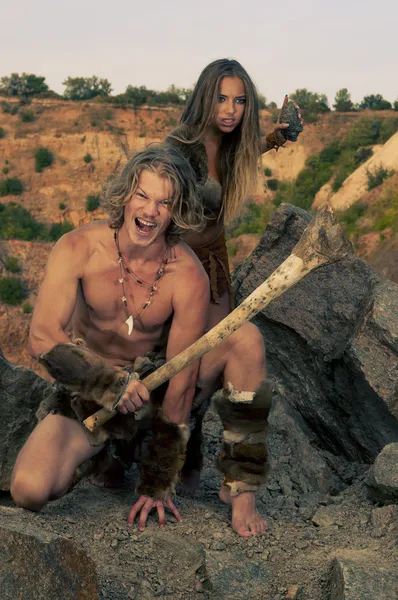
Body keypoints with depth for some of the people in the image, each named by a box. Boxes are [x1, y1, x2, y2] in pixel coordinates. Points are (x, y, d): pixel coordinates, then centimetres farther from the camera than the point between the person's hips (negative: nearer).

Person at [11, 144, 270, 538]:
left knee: (245, 338, -24)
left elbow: (181, 380, -19)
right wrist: (113, 384, -34)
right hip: (90, 391, 0)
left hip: (156, 384, 0)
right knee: (29, 490, -25)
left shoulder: (188, 276, -20)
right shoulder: (79, 249, -17)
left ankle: (239, 489, -16)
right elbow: (42, 338, -21)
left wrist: (157, 485, -19)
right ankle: (96, 448, 11)